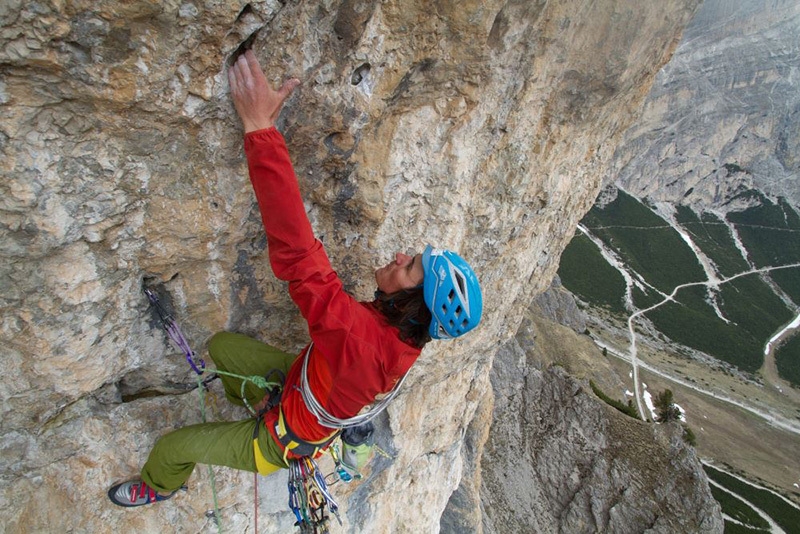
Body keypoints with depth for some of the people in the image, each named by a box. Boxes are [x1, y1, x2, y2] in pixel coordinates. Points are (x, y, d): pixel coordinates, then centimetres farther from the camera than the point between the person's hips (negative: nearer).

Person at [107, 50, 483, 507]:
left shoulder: (364, 342, -49)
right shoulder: (406, 335, -23)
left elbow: (296, 255, -57)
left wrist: (261, 129, -55)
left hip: (280, 445, -6)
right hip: (298, 383, 6)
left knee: (171, 447, 13)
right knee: (220, 344, 18)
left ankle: (159, 488, 52)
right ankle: (255, 400, 47)